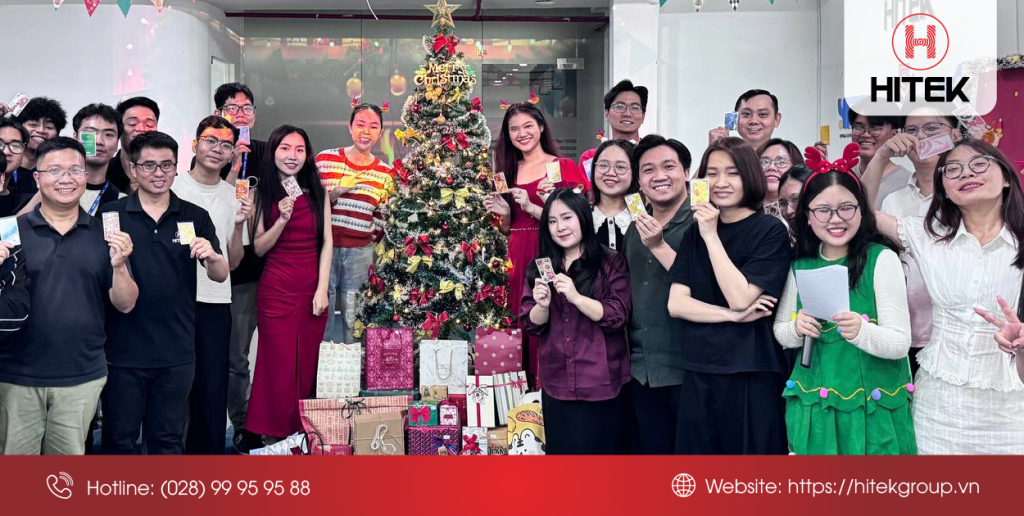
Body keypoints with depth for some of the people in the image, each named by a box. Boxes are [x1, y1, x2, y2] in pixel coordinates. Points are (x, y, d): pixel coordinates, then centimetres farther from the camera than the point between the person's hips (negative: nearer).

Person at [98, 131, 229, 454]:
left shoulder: (196, 217, 3)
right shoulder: (111, 215, -1)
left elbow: (220, 276, 2)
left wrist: (212, 257, -19)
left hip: (177, 351, 1)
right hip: (123, 348, -1)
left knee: (168, 440, 13)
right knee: (119, 439, 9)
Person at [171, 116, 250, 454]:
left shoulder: (235, 197, 10)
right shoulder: (172, 188, 1)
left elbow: (232, 262, 8)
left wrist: (239, 224, -6)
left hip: (216, 303, 3)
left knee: (213, 389, 5)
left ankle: (207, 452, 17)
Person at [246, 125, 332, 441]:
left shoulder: (318, 192, 6)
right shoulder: (262, 194, 3)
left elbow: (327, 243, 4)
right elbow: (259, 248, 1)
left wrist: (322, 289, -4)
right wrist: (282, 220, -15)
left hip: (313, 288, 1)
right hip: (277, 288, -1)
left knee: (309, 364, 5)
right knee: (279, 364, -1)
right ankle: (278, 436, 11)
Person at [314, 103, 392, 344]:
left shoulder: (385, 172, 7)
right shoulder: (325, 159, 0)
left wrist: (372, 250, 11)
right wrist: (338, 191, -14)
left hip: (361, 251, 2)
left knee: (352, 319, 5)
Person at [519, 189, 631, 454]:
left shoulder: (612, 262, -3)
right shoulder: (539, 267, 8)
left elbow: (617, 316, -11)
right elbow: (530, 325, 5)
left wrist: (576, 297, -24)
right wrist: (542, 305, -17)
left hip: (601, 384, -3)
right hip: (557, 385, 4)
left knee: (600, 450, 4)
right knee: (561, 449, 12)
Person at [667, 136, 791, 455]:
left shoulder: (771, 232, -5)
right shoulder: (695, 232, 9)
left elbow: (740, 298, -16)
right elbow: (676, 304, 0)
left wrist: (712, 236, -14)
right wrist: (732, 316, -13)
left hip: (752, 377, -4)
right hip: (698, 374, 4)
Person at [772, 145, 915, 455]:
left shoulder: (881, 259, -11)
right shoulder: (800, 265, 1)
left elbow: (900, 343, -13)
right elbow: (779, 332, 11)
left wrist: (861, 331, -33)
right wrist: (797, 328, -11)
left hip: (873, 407, -3)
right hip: (813, 406, 3)